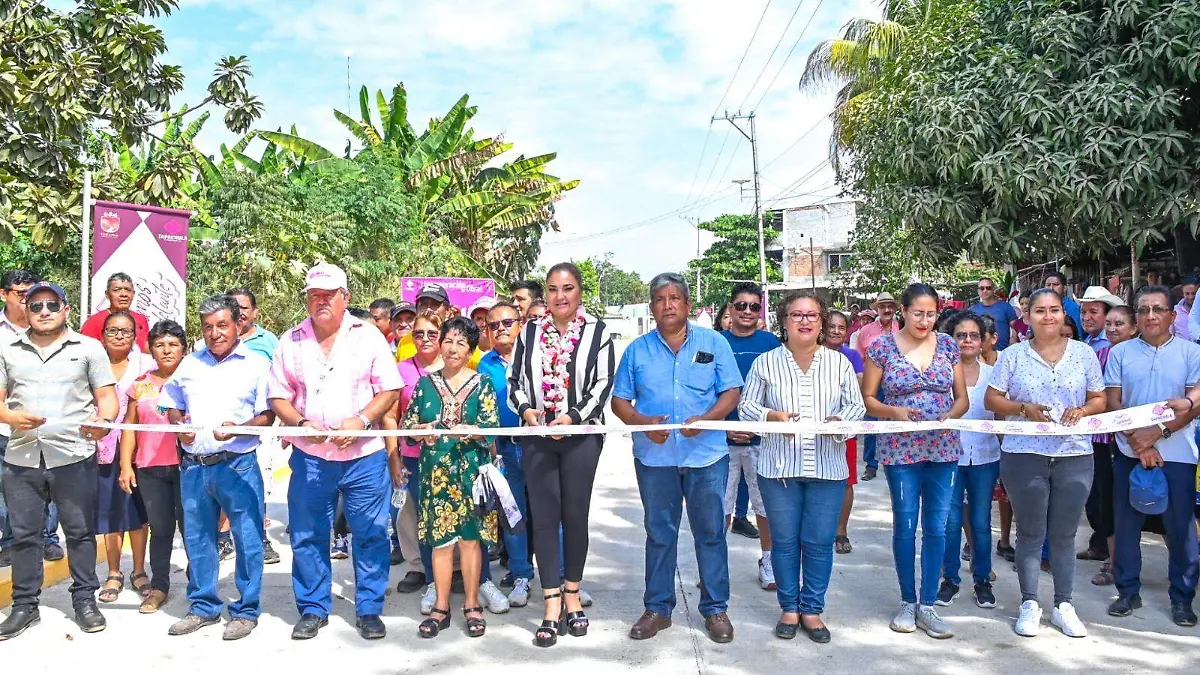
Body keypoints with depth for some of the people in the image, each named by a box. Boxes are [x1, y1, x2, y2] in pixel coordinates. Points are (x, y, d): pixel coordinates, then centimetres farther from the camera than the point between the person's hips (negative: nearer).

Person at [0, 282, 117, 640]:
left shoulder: (89, 348, 6)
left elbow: (106, 397, 3)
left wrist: (104, 421, -17)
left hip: (74, 456, -2)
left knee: (80, 531, 4)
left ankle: (84, 600, 15)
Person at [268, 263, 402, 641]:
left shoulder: (368, 336, 1)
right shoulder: (291, 342, 6)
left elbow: (390, 389, 0)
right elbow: (278, 397, 8)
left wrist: (361, 420, -15)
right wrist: (301, 423, -10)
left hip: (364, 456, -1)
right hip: (309, 457, 2)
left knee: (371, 535, 3)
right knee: (308, 537, 9)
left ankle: (369, 610, 17)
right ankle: (313, 609, 24)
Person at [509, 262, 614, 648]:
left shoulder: (597, 332, 1)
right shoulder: (530, 332, 9)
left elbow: (603, 384, -5)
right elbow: (515, 379, 10)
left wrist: (573, 417, -18)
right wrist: (526, 409, -9)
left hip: (581, 435, -2)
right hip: (537, 436, 2)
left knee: (575, 514, 6)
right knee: (544, 515, 0)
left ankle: (572, 594, 22)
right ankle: (552, 605, 6)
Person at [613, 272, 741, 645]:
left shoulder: (714, 343, 3)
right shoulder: (637, 349, 7)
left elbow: (731, 392, 0)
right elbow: (619, 400, 6)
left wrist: (706, 419, -17)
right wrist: (643, 422, -13)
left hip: (706, 454, -1)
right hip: (654, 456, 1)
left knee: (710, 532, 5)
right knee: (659, 533, 9)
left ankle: (716, 609, 17)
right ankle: (658, 608, 20)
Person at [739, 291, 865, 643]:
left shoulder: (839, 362, 5)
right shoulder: (766, 362, 2)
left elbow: (856, 406, 6)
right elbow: (747, 405, 4)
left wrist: (839, 420, -15)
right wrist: (773, 416, -15)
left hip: (827, 468, 1)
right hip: (779, 466, 0)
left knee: (819, 542, 4)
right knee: (784, 541, 8)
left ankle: (812, 609, 20)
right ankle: (789, 607, 23)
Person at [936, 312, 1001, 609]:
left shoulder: (991, 373, 7)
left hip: (985, 456, 2)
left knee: (981, 521, 8)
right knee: (950, 521, 2)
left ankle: (982, 581, 20)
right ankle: (950, 579, 17)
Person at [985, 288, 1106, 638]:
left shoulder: (1084, 353, 6)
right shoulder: (1013, 355, 2)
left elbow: (1099, 399, 9)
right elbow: (992, 399, 2)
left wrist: (1082, 411, -12)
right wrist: (1024, 409, -14)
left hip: (1074, 455, 1)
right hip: (1024, 455, -1)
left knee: (1064, 534, 9)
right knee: (1030, 534, 6)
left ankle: (1064, 605, 22)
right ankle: (1029, 604, 19)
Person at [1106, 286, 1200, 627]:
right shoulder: (1120, 353, 5)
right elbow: (1113, 402, 1)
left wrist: (1158, 432, -17)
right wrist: (1138, 440, -11)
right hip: (1129, 453, 2)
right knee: (1126, 523, 7)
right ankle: (1128, 591, 19)